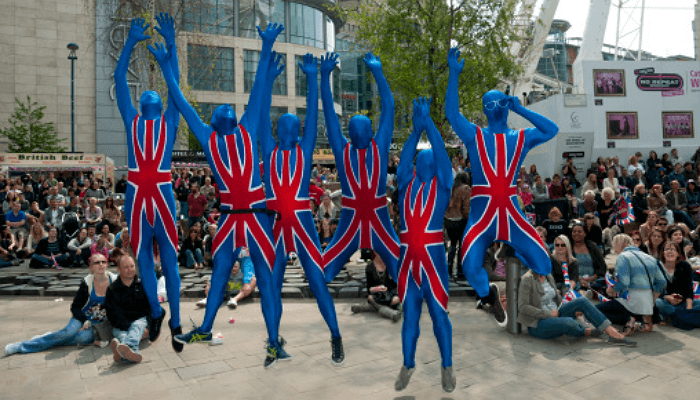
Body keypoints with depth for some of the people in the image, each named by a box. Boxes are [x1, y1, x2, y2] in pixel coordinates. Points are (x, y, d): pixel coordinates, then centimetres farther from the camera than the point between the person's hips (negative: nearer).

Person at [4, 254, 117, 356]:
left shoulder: (114, 280, -7)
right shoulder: (87, 282, -7)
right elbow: (75, 307, -2)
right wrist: (85, 321, -17)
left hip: (101, 322, 0)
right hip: (83, 318, 0)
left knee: (84, 337, -32)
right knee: (70, 331, -31)